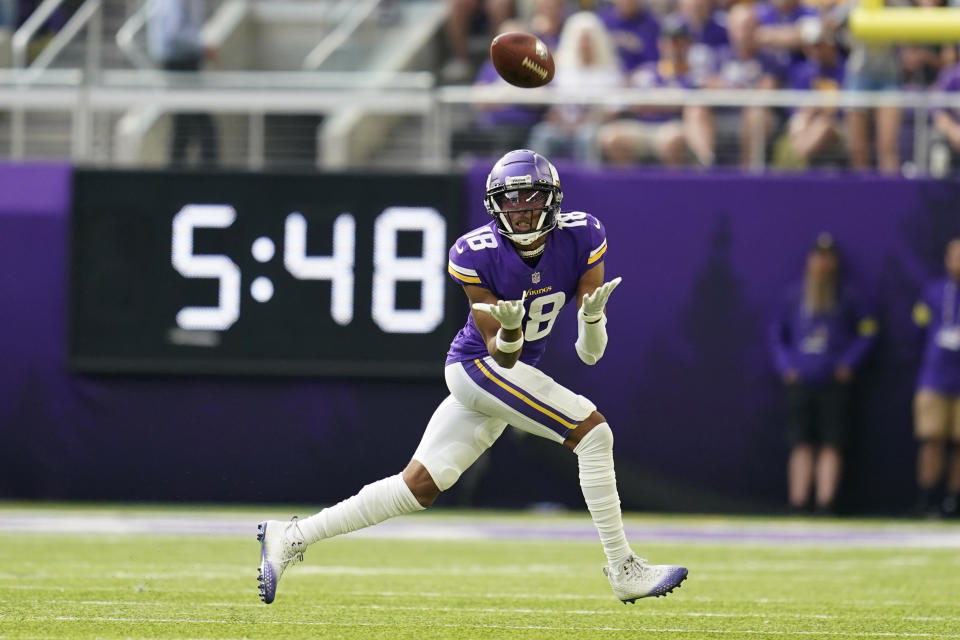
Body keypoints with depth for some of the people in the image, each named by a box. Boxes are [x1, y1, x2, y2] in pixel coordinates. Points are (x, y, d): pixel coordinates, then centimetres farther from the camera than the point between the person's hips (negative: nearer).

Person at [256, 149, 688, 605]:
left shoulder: (581, 238, -9)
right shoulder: (475, 255, -19)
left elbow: (589, 353, -9)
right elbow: (500, 354, -16)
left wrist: (592, 316, -31)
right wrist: (510, 330, -38)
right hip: (480, 365, -6)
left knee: (419, 485, 7)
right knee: (593, 432, -17)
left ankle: (291, 538, 14)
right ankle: (623, 571, -9)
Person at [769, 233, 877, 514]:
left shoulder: (846, 298, 4)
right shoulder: (795, 296, 9)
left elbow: (866, 332, 7)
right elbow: (777, 334, 15)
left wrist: (848, 363, -3)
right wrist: (785, 365, 3)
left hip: (834, 383, -1)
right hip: (800, 383, 1)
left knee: (831, 445, -7)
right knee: (801, 446, -1)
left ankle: (825, 502, -10)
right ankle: (798, 500, -2)